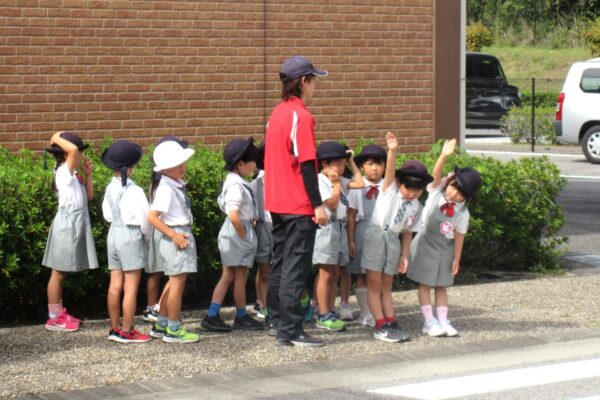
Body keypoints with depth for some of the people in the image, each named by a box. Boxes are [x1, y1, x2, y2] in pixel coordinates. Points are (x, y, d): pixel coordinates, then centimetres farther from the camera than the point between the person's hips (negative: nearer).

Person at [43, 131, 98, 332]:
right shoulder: (64, 173, -15)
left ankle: (59, 313, 22)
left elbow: (89, 196, 15)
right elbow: (71, 149, -32)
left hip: (76, 224, 9)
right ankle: (54, 318, 2)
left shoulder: (74, 175, 13)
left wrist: (88, 174, 7)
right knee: (58, 273, -3)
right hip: (67, 224, -9)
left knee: (62, 272, 15)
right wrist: (57, 138, -16)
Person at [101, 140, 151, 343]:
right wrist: (148, 234, 5)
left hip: (113, 234, 7)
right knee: (131, 287, -1)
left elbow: (107, 215, 12)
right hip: (131, 236, -7)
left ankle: (115, 328, 18)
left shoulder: (110, 188, 2)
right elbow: (144, 218, -13)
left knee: (115, 285, 11)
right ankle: (126, 331, 2)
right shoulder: (134, 191, -17)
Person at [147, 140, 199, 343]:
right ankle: (174, 330, 4)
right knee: (178, 281, -4)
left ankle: (161, 324, 26)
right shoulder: (166, 189, -19)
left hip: (182, 233, 10)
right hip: (174, 236, -10)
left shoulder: (177, 185, 8)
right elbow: (152, 217, -25)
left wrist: (181, 234, 9)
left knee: (175, 280, 17)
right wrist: (174, 235, -23)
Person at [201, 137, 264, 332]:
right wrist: (244, 235, -17)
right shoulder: (236, 185, -20)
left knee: (228, 277, 11)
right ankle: (242, 317, 17)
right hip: (237, 235, -9)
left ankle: (212, 316, 10)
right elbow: (233, 215, -29)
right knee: (240, 277, 4)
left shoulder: (235, 182, 10)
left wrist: (251, 220, 14)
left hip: (232, 235, 9)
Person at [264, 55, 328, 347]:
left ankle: (277, 320, 24)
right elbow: (306, 164, -19)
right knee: (295, 268, -6)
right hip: (298, 205, -9)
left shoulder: (277, 113, 11)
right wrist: (318, 204, -17)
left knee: (280, 262, 16)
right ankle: (290, 331, -4)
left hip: (277, 202, 9)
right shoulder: (300, 116, -15)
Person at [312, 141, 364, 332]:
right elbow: (332, 204, -15)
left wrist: (351, 161, 10)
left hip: (340, 228, 8)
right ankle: (323, 316, -3)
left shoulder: (340, 180, 14)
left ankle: (330, 313, 15)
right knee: (326, 273, -5)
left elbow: (360, 183, 5)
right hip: (327, 228, -8)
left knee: (335, 273, 10)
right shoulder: (320, 180, -11)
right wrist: (336, 183, -12)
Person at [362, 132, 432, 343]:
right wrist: (392, 151, -38)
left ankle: (390, 323, 10)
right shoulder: (390, 189, -4)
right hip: (376, 236, -5)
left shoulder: (416, 207, 8)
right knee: (374, 284, -3)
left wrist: (404, 256, 8)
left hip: (394, 240, 5)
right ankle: (380, 326, -4)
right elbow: (390, 170, -21)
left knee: (386, 286, 11)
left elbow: (408, 232, 13)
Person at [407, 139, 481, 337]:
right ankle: (429, 321, 5)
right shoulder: (436, 191, -13)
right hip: (425, 244, -1)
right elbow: (437, 173, -30)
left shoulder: (463, 213, -9)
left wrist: (457, 259, 0)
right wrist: (444, 156, -47)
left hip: (445, 249, 2)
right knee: (424, 283, 2)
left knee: (441, 285, 8)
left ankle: (443, 320, 11)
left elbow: (459, 236, -2)